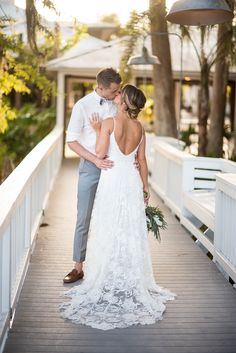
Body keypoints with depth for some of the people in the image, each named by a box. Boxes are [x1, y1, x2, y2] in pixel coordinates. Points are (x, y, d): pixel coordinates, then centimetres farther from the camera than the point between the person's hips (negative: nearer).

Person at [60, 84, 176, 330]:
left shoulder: (109, 123, -12)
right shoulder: (139, 127, 5)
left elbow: (100, 154, -13)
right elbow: (141, 159, 8)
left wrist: (97, 130, -1)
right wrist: (145, 186, 16)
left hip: (112, 180, -5)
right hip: (132, 180, 5)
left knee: (108, 232, 4)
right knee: (132, 232, 10)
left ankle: (108, 281, 9)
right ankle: (133, 281, 17)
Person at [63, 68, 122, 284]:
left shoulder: (117, 106, 3)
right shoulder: (83, 106, -7)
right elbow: (71, 140, -8)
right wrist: (96, 160, -18)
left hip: (113, 166, 3)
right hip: (90, 166, -3)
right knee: (84, 218, 3)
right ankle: (78, 267, 12)